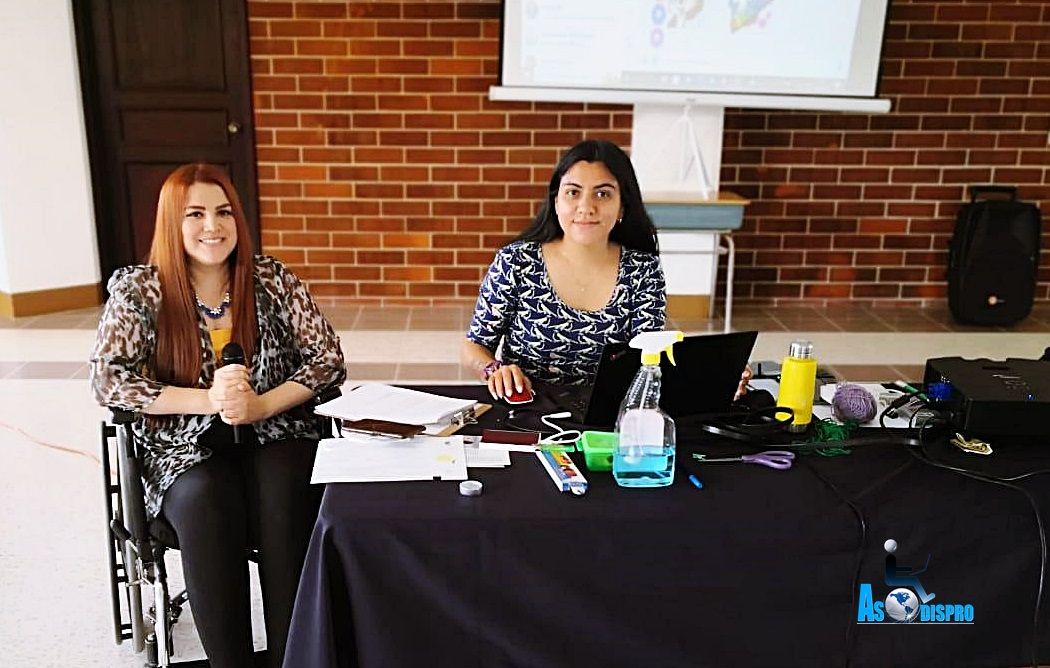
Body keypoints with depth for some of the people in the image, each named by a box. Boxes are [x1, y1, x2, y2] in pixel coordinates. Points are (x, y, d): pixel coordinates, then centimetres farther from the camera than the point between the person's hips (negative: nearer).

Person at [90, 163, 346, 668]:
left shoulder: (272, 280, 2)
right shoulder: (137, 291, 0)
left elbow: (328, 358, 0)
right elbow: (107, 380, -8)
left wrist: (261, 405, -17)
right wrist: (208, 399, -19)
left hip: (275, 436, 1)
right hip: (186, 448, 0)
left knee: (282, 494, -30)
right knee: (205, 499, -32)